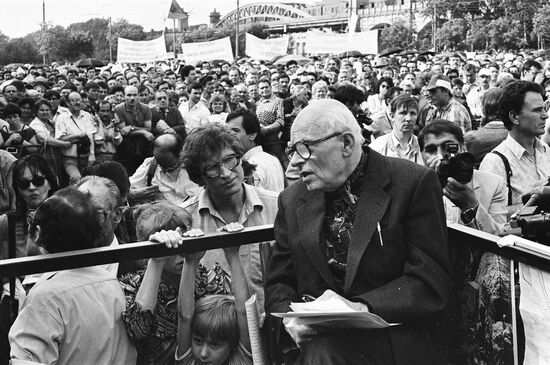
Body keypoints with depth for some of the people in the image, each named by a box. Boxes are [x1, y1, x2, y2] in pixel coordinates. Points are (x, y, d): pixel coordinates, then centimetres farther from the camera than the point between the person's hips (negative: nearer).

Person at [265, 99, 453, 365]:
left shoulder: (414, 183, -5)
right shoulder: (292, 201, 10)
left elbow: (431, 282, -9)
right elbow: (279, 283, 12)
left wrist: (366, 308, -21)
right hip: (322, 340, 4)